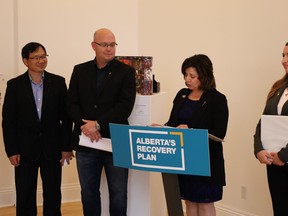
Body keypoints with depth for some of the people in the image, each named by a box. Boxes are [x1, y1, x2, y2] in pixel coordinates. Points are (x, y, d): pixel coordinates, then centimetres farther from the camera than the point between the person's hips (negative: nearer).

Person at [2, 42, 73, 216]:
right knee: (25, 197, 7)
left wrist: (66, 146, -2)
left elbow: (66, 116, 2)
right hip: (25, 149, 0)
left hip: (52, 148, 1)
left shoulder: (58, 82, 1)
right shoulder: (14, 85, -1)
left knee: (53, 195, 9)